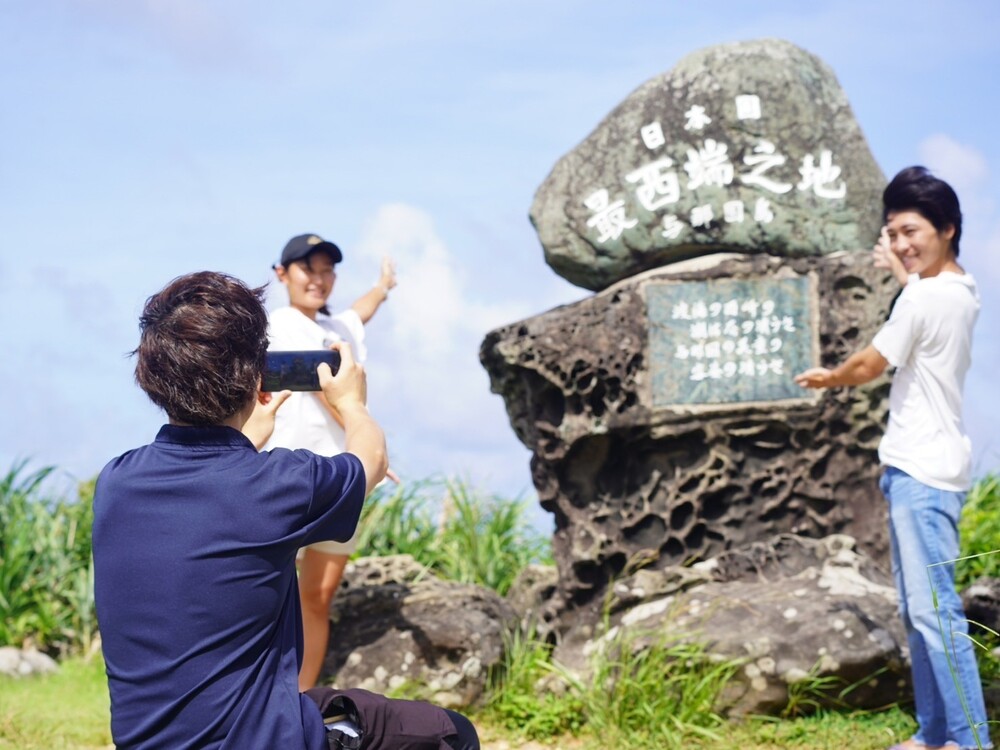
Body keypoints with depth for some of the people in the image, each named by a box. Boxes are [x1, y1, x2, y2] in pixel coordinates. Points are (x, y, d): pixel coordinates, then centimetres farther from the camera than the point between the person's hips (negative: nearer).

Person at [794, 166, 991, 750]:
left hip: (922, 472, -10)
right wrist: (904, 273, 39)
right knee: (918, 609, 13)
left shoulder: (923, 298, -16)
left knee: (934, 609, -12)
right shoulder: (963, 291, 12)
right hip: (926, 467, 10)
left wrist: (829, 379, 12)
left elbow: (868, 366, -6)